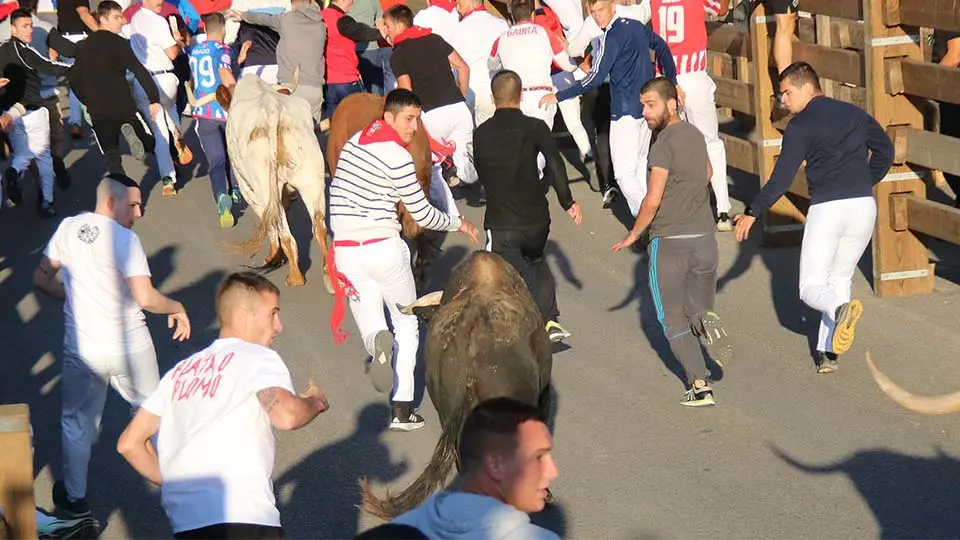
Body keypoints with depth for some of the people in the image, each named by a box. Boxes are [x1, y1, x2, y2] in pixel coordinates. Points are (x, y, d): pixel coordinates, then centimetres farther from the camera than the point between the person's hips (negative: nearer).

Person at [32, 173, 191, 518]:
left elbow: (41, 279, 6)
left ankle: (75, 497, 29)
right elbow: (146, 298, -23)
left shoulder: (68, 228, -1)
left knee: (78, 422, 20)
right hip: (129, 347, -3)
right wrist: (177, 308, -4)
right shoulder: (124, 238, -16)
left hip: (81, 350, 3)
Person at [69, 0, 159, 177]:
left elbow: (74, 79, 15)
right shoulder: (119, 43, -7)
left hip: (98, 111, 4)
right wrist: (154, 98, -11)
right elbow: (140, 72, -14)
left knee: (111, 156, 12)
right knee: (152, 142, 6)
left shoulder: (83, 47, 10)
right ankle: (131, 131, -23)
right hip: (124, 106, -4)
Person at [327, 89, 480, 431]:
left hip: (346, 251, 5)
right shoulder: (397, 156, -12)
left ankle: (377, 342, -26)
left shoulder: (353, 142, 10)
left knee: (371, 327, 13)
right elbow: (423, 215, -8)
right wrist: (459, 224, 9)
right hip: (384, 249, -5)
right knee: (407, 325, 14)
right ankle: (402, 408, 3)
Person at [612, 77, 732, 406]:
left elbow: (653, 200, -19)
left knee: (674, 321, 6)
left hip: (669, 243, -7)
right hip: (705, 238, 7)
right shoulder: (695, 135, 9)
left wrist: (633, 235, -5)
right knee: (698, 308, 21)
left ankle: (699, 385, -4)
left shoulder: (665, 143, -15)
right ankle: (707, 321, -14)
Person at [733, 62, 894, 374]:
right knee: (841, 278, 19)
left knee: (812, 287, 3)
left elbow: (782, 178, -7)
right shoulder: (854, 114, 15)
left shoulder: (800, 126, -2)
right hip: (864, 206, 5)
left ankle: (840, 309, -31)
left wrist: (752, 213, -2)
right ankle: (828, 352, 10)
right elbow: (885, 151, 23)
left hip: (826, 208, -5)